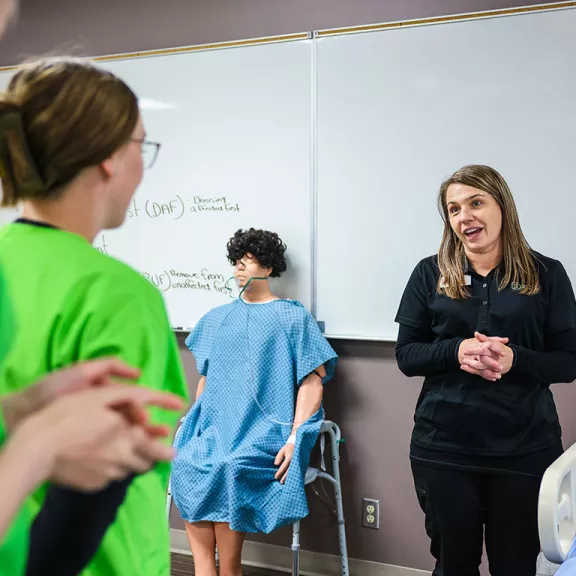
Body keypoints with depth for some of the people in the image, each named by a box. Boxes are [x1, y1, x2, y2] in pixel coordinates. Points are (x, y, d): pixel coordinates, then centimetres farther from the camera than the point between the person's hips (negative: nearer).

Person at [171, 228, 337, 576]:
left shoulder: (293, 317, 4)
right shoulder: (216, 319, 20)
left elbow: (313, 380, -3)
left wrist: (294, 437, -14)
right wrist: (194, 425, 10)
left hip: (266, 426, -4)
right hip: (214, 423, 4)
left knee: (227, 468, -31)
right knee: (186, 463, -25)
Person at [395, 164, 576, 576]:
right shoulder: (430, 274, 2)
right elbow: (406, 355, 2)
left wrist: (515, 360, -19)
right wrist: (457, 351, -17)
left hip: (525, 449, 0)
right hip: (444, 447, 1)